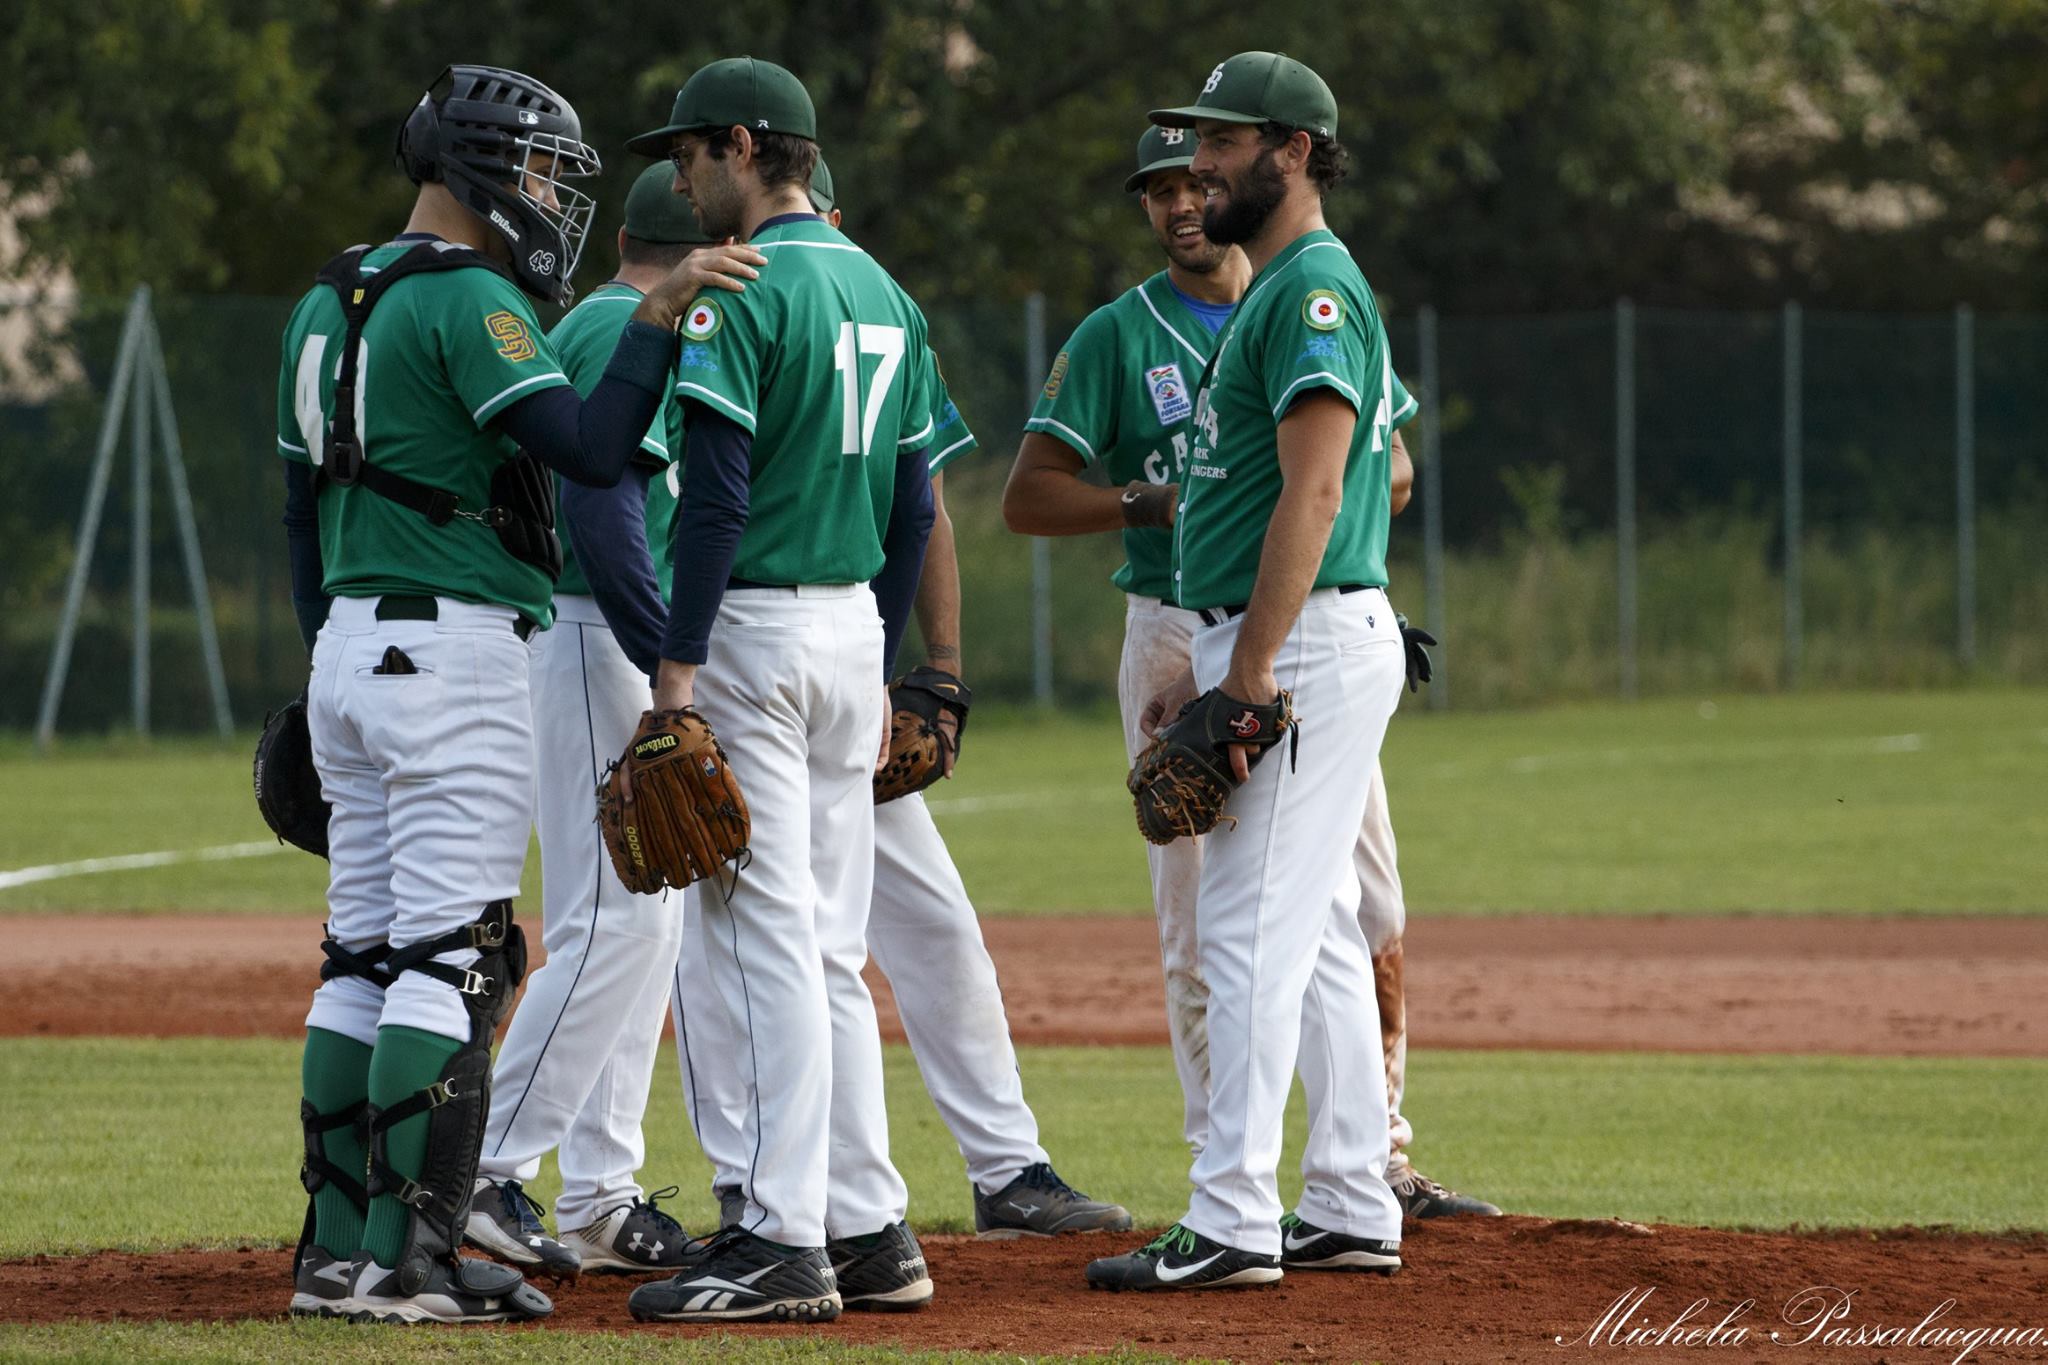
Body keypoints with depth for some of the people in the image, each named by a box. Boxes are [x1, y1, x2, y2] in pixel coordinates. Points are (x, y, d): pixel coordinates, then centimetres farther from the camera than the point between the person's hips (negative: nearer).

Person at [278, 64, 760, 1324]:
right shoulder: (466, 299, -12)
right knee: (454, 957, -9)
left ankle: (339, 1248, 10)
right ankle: (403, 1259, -14)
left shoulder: (328, 306, 16)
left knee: (367, 951, 10)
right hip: (453, 653, -9)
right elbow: (589, 449, -24)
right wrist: (663, 314, -22)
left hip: (349, 650, 9)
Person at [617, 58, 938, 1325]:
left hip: (756, 629, -8)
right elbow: (915, 504, 16)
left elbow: (717, 493, -19)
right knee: (831, 949, 12)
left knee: (766, 939, -8)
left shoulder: (744, 295, -13)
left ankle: (784, 1242, -10)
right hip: (854, 628, 8)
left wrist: (679, 663, -17)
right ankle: (869, 1230, 12)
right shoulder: (885, 296, 13)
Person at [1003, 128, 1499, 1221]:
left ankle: (1379, 1162, 3)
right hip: (1180, 638, -2)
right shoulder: (1115, 338, 5)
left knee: (1370, 914, -3)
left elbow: (1392, 470, 13)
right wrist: (1153, 502, -13)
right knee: (1202, 927, -2)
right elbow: (1027, 496, 1)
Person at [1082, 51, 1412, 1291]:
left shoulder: (1313, 290, -13)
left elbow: (1312, 495, -22)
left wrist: (1252, 672, -25)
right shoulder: (1277, 294, 20)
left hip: (1310, 644, -11)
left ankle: (1233, 1224, -15)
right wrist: (1206, 672, 21)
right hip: (1273, 646, 11)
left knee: (1254, 926, -13)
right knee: (1315, 934, 12)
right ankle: (1352, 1210, 15)